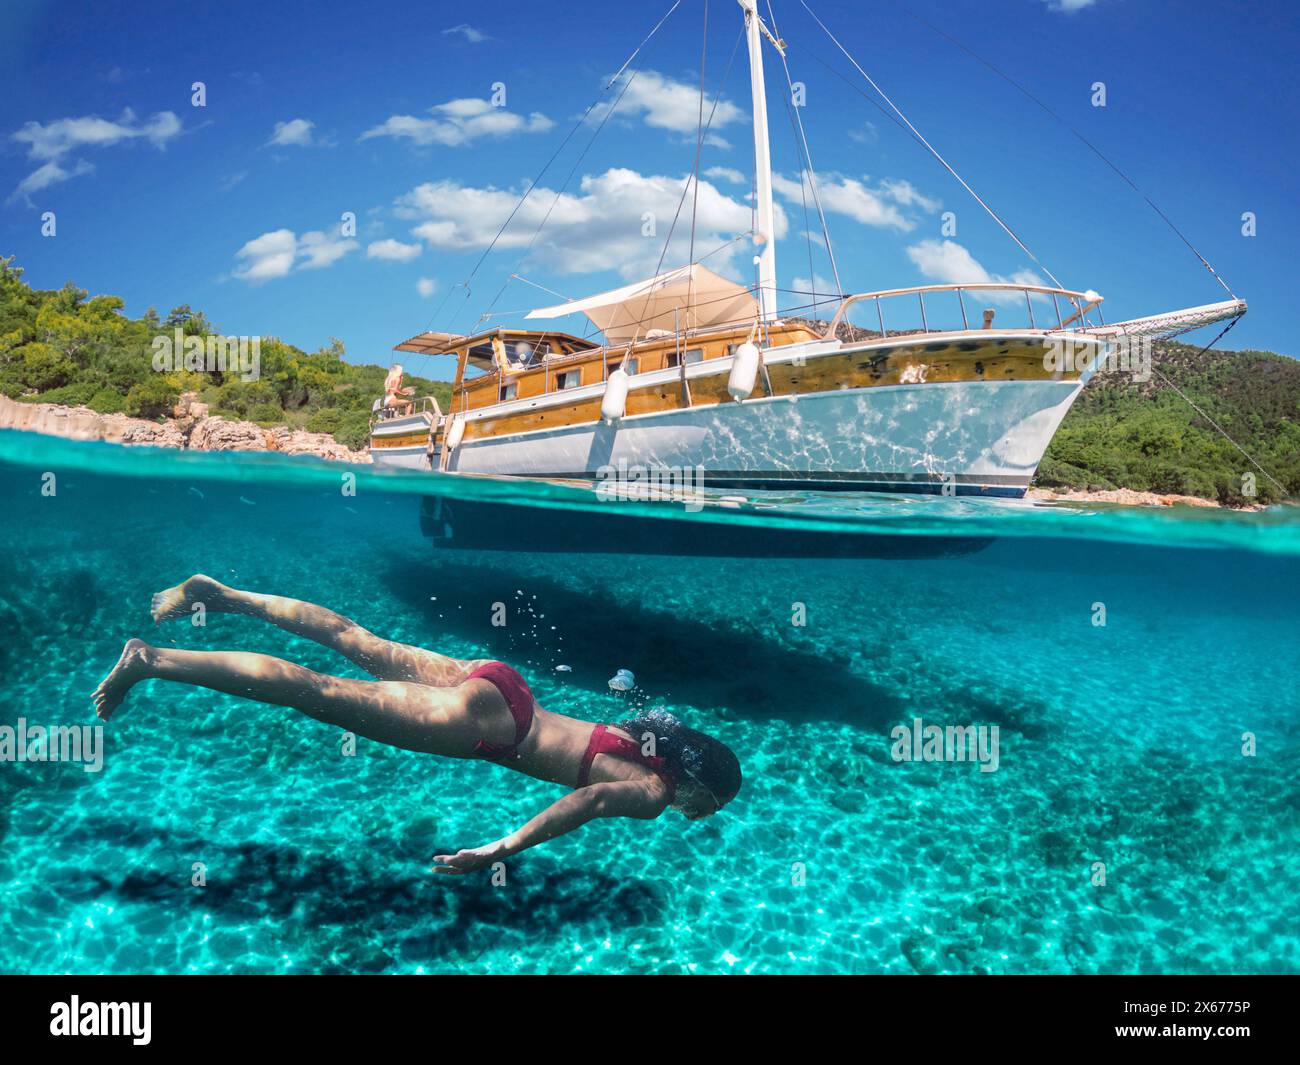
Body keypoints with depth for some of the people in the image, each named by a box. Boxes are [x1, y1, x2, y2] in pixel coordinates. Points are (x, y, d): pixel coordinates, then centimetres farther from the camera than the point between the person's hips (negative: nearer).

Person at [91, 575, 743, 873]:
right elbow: (591, 799, -28)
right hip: (482, 719, -7)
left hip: (492, 682, 7)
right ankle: (151, 661, -2)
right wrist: (499, 851, -29)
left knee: (355, 641, 15)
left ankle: (218, 594, 23)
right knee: (319, 692, -6)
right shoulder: (652, 791, -11)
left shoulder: (649, 737, 11)